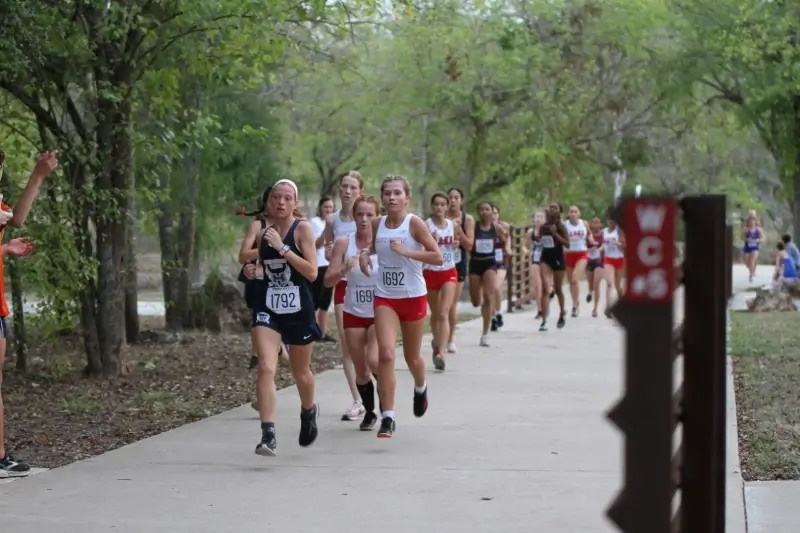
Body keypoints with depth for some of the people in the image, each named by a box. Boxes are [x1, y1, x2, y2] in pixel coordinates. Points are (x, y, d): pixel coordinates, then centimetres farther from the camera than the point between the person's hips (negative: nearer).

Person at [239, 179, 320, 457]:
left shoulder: (302, 229, -8)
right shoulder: (262, 231, 3)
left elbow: (312, 272, -18)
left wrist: (282, 248, -23)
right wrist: (252, 270, -3)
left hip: (299, 311, -2)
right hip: (267, 309, 2)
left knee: (300, 372, 17)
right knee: (266, 367, -17)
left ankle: (308, 411, 49)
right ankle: (268, 435, -20)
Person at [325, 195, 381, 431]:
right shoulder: (344, 243, -6)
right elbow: (328, 281, -5)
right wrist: (344, 270, -24)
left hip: (380, 313, -2)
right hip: (353, 314, 2)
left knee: (374, 361, -21)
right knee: (360, 370, 8)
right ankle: (369, 412, 31)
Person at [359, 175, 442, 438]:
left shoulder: (414, 223, -11)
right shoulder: (377, 224, 1)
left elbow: (437, 257, -15)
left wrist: (405, 251, -25)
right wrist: (365, 254, 0)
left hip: (413, 297, -2)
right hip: (384, 298, 2)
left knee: (411, 357, 14)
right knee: (386, 354, -15)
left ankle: (420, 388, 49)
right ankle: (387, 417, -11)